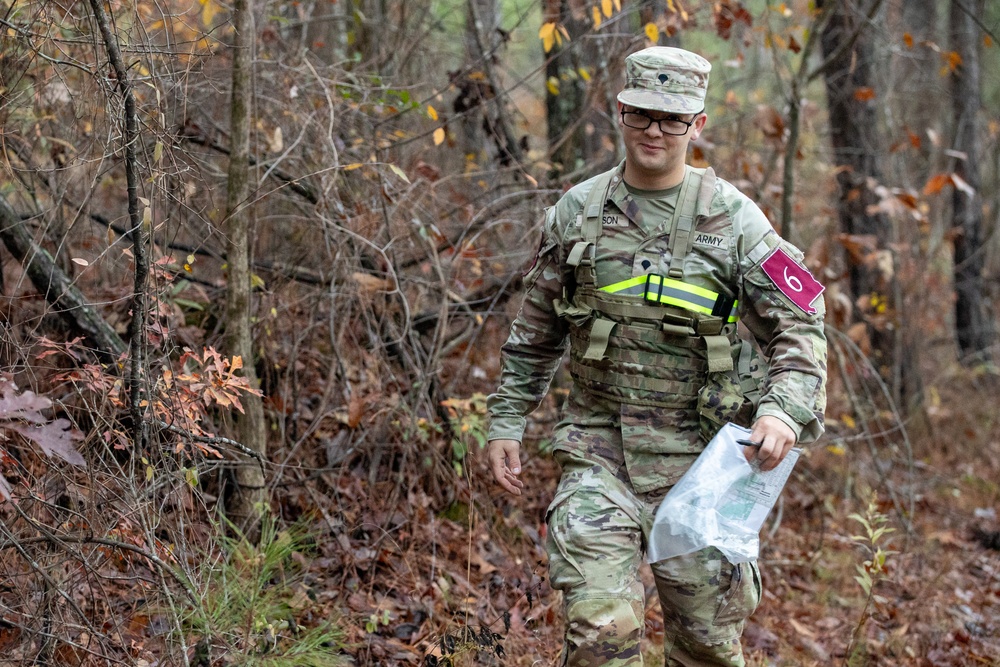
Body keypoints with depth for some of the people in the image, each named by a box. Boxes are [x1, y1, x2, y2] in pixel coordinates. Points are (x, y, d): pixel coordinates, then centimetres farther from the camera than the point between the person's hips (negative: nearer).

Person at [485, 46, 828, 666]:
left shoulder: (734, 218, -2)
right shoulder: (577, 213, 5)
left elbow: (799, 329, -4)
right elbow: (535, 332, 15)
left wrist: (783, 411, -21)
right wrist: (506, 421, 12)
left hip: (700, 452, -1)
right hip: (599, 445, 1)